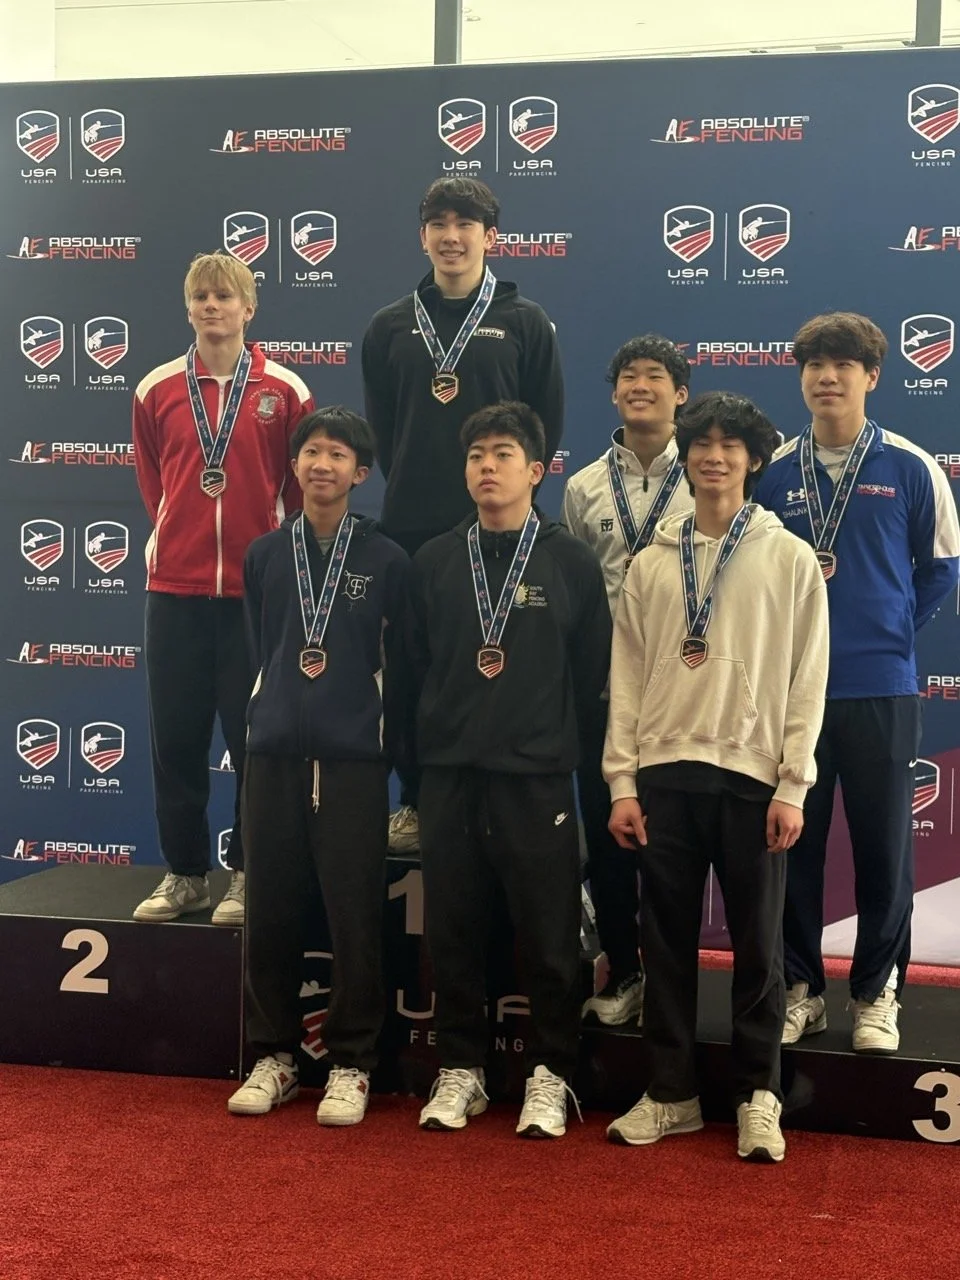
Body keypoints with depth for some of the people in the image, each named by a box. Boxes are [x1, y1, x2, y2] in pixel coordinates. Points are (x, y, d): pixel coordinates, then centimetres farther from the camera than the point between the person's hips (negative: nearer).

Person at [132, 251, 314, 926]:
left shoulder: (285, 391, 0)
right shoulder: (157, 390, 5)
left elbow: (303, 486, 7)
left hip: (258, 587, -2)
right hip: (175, 589, 2)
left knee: (254, 736, 2)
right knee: (176, 736, 6)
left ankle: (249, 874, 13)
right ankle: (185, 874, 17)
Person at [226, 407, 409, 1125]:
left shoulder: (387, 561, 1)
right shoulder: (264, 556, 9)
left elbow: (401, 664, 4)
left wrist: (389, 743, 4)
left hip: (353, 760, -3)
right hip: (274, 754, 3)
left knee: (356, 915, -2)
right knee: (271, 911, 6)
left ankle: (352, 1064, 10)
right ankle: (274, 1055, 19)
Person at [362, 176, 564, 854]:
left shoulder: (524, 322, 5)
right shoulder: (391, 326, 10)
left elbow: (548, 424, 5)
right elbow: (379, 425, 13)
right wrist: (406, 485, 6)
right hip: (410, 525, 2)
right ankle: (416, 803, 14)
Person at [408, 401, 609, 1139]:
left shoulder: (571, 562, 2)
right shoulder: (435, 561, 8)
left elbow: (593, 673, 5)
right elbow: (417, 665, 11)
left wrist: (562, 744, 6)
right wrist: (425, 749, 9)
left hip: (538, 778, -2)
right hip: (448, 774, 2)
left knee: (549, 934, 1)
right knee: (454, 932, 7)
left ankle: (548, 1075, 13)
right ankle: (460, 1069, 19)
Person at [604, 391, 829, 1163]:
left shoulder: (790, 558, 2)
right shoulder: (650, 563, 8)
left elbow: (808, 679, -1)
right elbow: (626, 677, 7)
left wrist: (792, 786, -7)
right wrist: (622, 781, 0)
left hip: (752, 775, -2)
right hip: (663, 774, 2)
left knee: (757, 942, 3)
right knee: (668, 939, 7)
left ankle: (758, 1097, 15)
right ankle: (671, 1092, 18)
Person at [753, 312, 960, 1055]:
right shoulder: (773, 472, 3)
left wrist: (895, 630, 4)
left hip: (880, 688, -2)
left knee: (883, 847, 5)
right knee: (793, 843, 8)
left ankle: (878, 995, 18)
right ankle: (800, 988, 21)